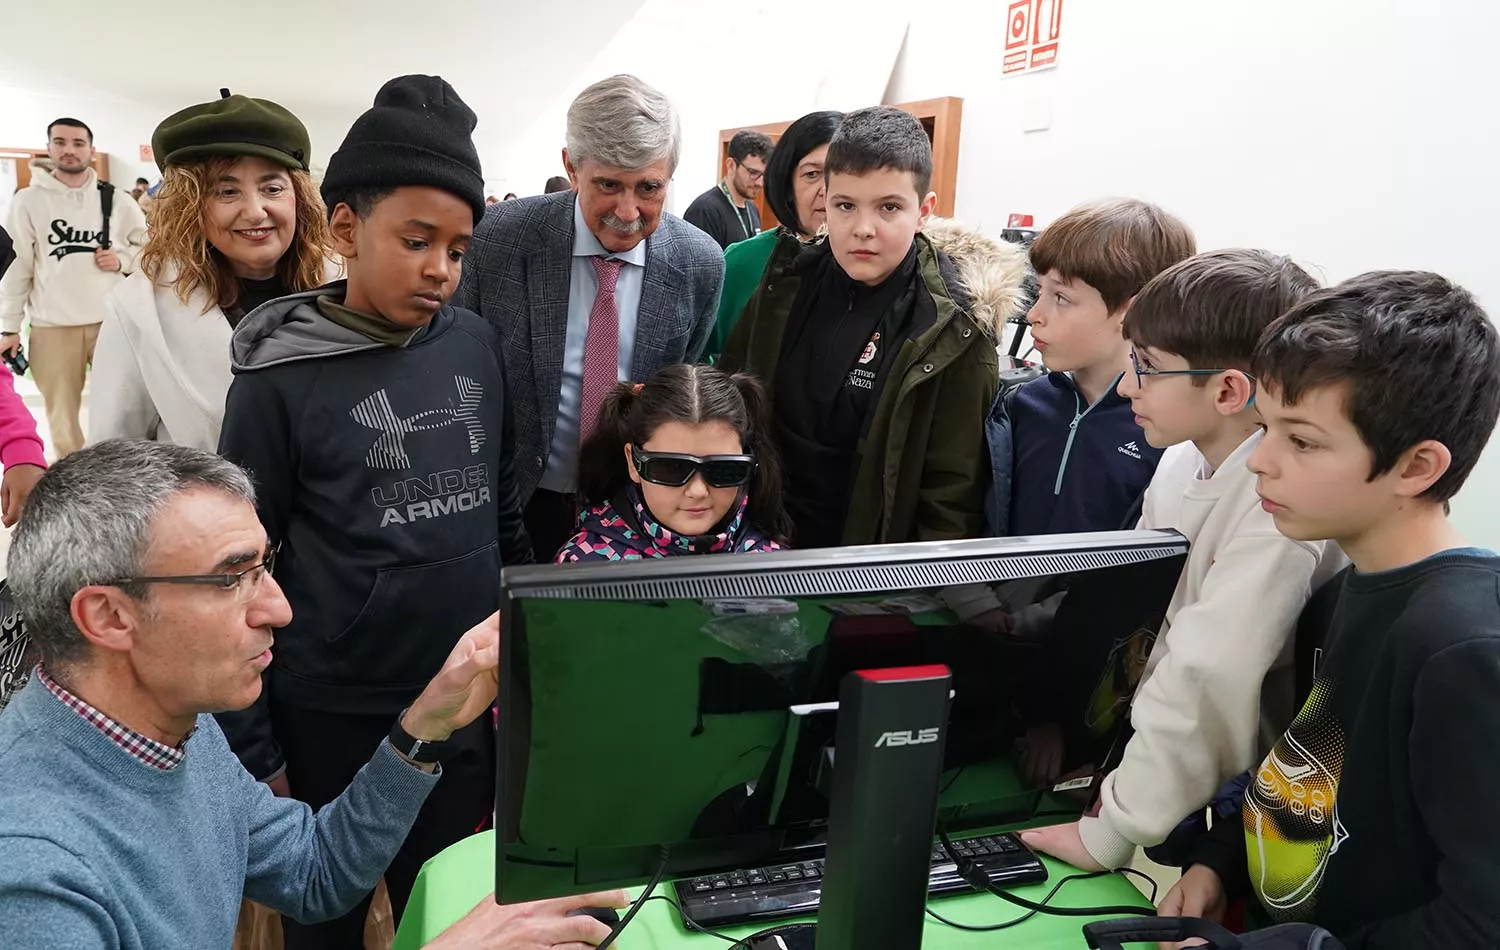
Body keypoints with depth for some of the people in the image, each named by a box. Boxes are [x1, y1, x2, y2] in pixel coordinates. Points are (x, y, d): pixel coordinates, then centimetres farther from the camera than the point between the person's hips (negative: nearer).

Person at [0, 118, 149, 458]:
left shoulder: (116, 201, 3)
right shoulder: (28, 201, 0)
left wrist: (122, 260, -7)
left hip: (112, 321, 1)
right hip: (53, 327, -1)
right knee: (62, 414, 9)